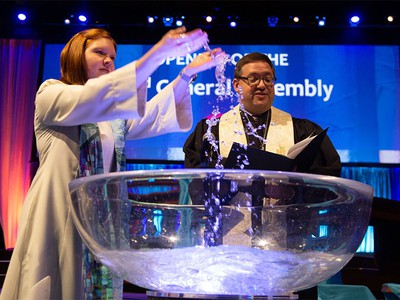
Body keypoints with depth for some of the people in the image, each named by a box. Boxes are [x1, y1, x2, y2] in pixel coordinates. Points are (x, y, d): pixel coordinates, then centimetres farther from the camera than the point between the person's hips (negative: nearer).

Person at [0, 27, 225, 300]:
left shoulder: (114, 114, 20)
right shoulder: (50, 94, 0)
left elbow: (153, 117, 4)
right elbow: (92, 100, -19)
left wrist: (187, 74, -8)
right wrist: (157, 55, -25)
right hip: (58, 218, -6)